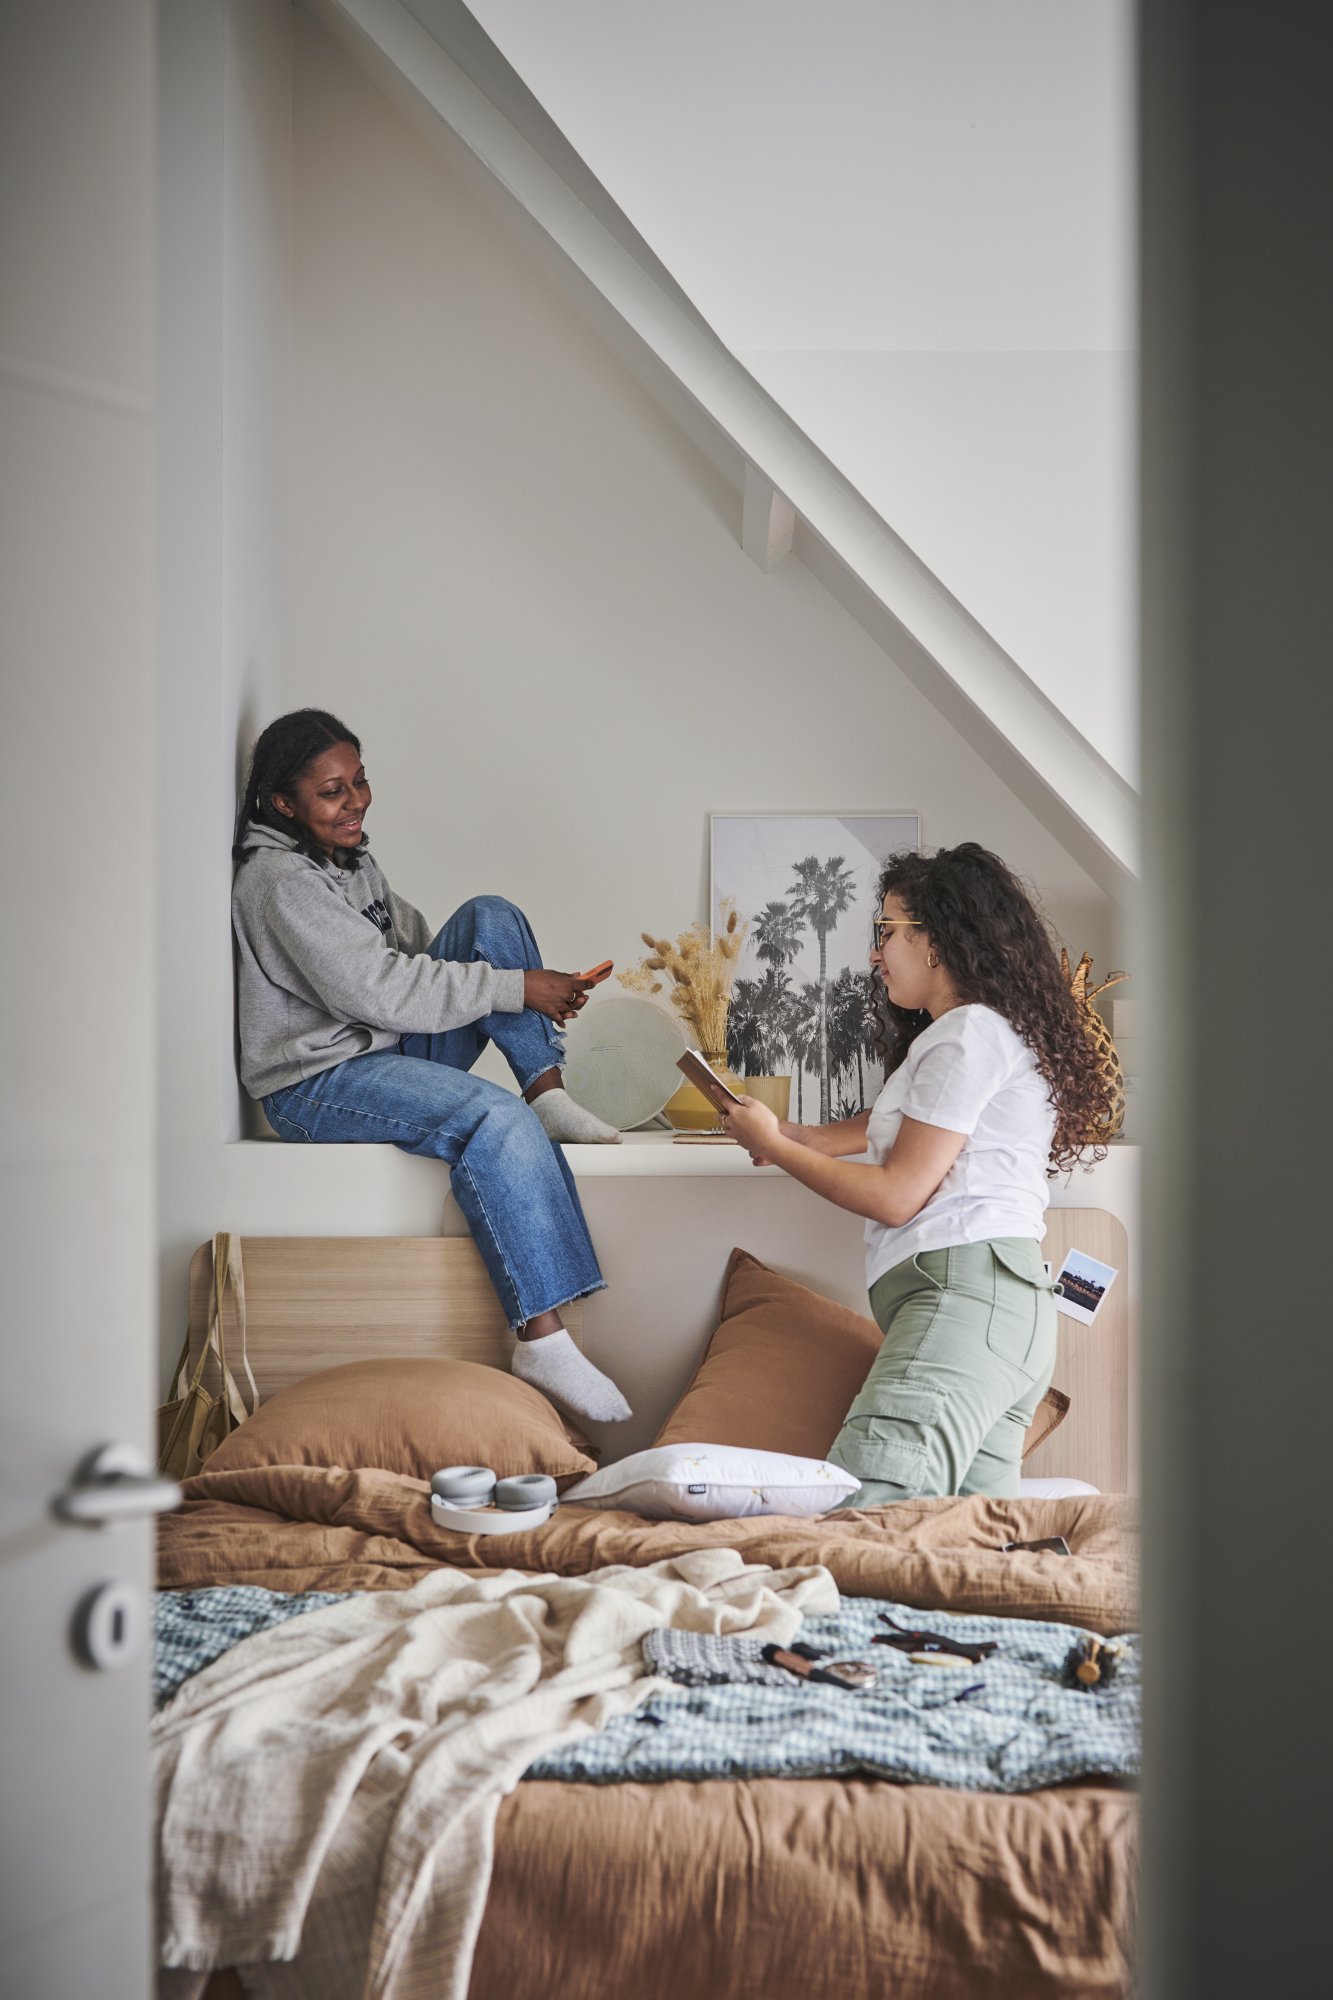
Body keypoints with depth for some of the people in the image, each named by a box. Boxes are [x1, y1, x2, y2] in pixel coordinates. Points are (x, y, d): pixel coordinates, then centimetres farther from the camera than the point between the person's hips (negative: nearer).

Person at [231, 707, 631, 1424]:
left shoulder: (349, 857, 13)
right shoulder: (281, 880, -17)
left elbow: (415, 943, 18)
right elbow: (379, 988, -24)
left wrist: (532, 985, 1)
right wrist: (514, 987, -20)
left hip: (393, 1051, 9)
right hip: (320, 1085, -9)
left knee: (488, 916, -2)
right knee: (498, 1120, -33)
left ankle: (549, 1093, -12)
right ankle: (542, 1338, -34)